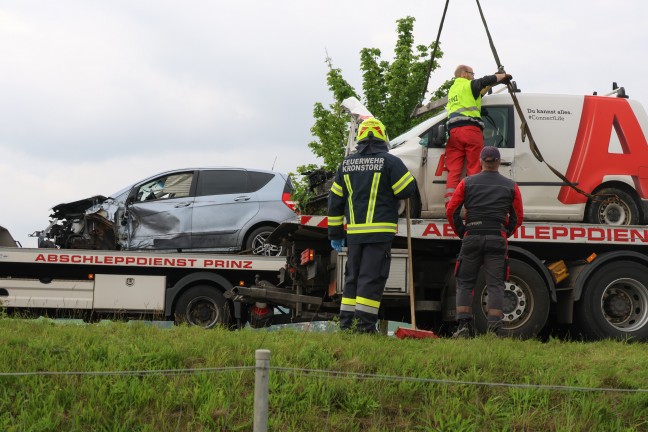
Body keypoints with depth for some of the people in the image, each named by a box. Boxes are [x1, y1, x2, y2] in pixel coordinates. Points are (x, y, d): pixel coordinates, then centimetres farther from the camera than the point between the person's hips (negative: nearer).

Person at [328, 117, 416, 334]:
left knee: (352, 277, 13)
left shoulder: (347, 163, 11)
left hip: (354, 231, 5)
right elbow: (408, 189, -6)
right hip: (380, 231, -5)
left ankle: (346, 324, 12)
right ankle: (364, 326, -8)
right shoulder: (389, 161, -6)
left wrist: (335, 233, 18)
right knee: (371, 278, -4)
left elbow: (335, 200, 13)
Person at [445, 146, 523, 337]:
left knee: (464, 283, 7)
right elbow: (518, 216, 9)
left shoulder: (467, 183, 7)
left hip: (472, 238, 0)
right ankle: (494, 328, -9)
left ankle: (464, 326, -2)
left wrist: (462, 233, 11)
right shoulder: (511, 186, 8)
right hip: (497, 240, 0)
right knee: (495, 285, 0)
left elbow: (451, 211, 3)